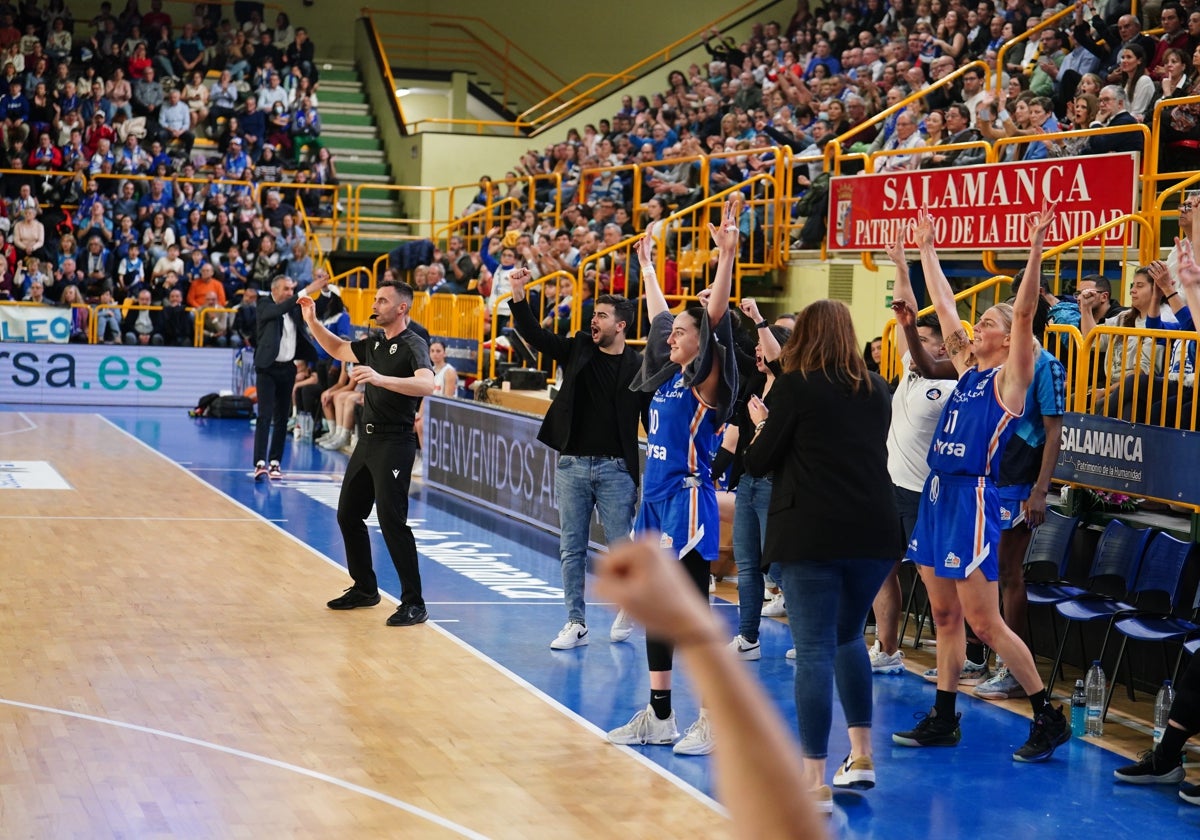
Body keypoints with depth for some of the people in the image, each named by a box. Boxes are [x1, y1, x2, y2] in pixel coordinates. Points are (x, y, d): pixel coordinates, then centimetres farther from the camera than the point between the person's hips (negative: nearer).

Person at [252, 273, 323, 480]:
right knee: (264, 416, -13)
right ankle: (260, 463, -19)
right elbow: (279, 309, -26)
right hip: (268, 368, -5)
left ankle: (274, 462, 12)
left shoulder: (293, 308, 8)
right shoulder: (264, 305, -6)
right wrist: (306, 292, -32)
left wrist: (325, 290, -9)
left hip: (288, 368, 5)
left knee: (282, 418, 7)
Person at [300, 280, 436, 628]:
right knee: (348, 515, 14)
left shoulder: (413, 345, -13)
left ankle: (413, 603, -9)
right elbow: (339, 350, 30)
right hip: (368, 440, 9)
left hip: (395, 444, -9)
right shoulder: (375, 343, 12)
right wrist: (312, 322, 15)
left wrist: (381, 378, -43)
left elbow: (426, 384, -32)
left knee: (392, 520, -14)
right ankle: (365, 589, 29)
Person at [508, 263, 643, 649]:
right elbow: (533, 333, -3)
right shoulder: (577, 350, 5)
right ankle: (576, 623, 10)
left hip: (616, 469, -3)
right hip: (572, 464, 3)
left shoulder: (638, 366, -3)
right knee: (572, 549, 4)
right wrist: (518, 293, -17)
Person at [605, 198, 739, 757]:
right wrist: (648, 266, 34)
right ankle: (658, 717, 20)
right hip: (655, 500, 9)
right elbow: (659, 315, 25)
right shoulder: (667, 376, 12)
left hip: (688, 502, -9)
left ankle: (714, 722, 1)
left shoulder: (705, 380, -9)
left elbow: (715, 317, -22)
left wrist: (727, 257, -31)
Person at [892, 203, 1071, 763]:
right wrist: (926, 249, 22)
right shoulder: (967, 371, 14)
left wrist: (1035, 247, -25)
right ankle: (943, 719, 17)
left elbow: (1024, 313, -17)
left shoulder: (1009, 379, -5)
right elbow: (943, 306, 20)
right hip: (937, 495, 8)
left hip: (974, 498, -8)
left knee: (984, 622, -7)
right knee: (945, 616, 11)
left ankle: (1049, 718, 1)